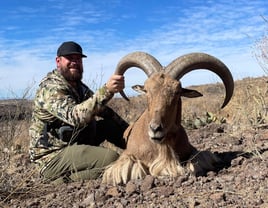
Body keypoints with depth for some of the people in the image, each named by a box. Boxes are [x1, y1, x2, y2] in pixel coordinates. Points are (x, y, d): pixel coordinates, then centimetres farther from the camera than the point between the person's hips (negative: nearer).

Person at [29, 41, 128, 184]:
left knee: (110, 124, 1)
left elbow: (101, 110, 14)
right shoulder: (51, 88, -19)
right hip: (53, 157, -8)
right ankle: (61, 179, -14)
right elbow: (75, 116, -37)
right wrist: (106, 91, -47)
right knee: (111, 158, -23)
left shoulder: (78, 86, 10)